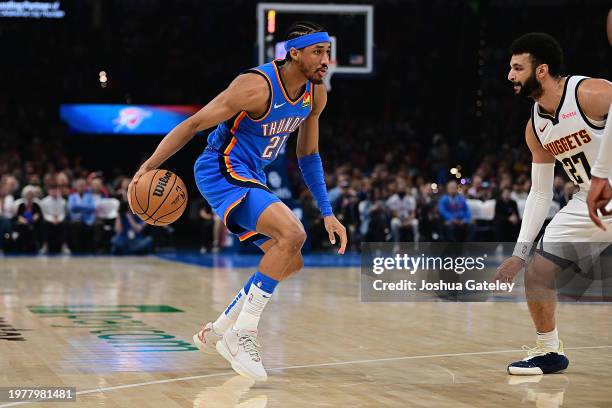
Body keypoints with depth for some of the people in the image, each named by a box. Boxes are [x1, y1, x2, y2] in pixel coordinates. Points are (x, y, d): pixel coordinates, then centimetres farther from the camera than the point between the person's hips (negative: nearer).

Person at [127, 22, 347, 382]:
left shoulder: (316, 95, 2)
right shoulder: (257, 87, -23)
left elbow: (308, 155, 15)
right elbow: (194, 125, -19)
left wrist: (327, 213, 12)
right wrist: (149, 166, -25)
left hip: (251, 179, 10)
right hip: (221, 171, -10)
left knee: (291, 263, 10)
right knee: (293, 233, -28)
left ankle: (217, 332, 19)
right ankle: (241, 334, -21)